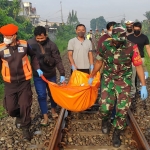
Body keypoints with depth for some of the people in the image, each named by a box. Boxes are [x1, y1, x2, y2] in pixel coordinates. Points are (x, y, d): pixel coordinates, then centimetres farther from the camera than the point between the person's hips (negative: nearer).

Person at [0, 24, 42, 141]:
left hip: (24, 81, 0)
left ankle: (25, 128, 21)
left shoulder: (24, 45, -7)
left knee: (25, 105, 2)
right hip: (10, 83, 1)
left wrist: (37, 68, 3)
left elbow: (33, 56, 12)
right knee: (10, 107, 5)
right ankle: (19, 116, 41)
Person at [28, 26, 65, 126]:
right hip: (38, 75, 0)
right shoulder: (30, 43, -12)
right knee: (41, 95, 1)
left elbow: (58, 60, -15)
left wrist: (62, 74, -20)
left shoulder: (52, 45, -15)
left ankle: (53, 111, 38)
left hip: (51, 74, 0)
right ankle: (45, 117, 11)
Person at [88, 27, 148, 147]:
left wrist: (144, 86, -12)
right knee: (105, 106, -7)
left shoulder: (131, 47, -16)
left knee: (122, 109, -2)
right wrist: (91, 77, 16)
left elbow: (139, 66, -9)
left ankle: (117, 134, 21)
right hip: (108, 78, 1)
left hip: (124, 80, -1)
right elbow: (99, 62, 7)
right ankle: (106, 121, 30)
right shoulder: (106, 45, -9)